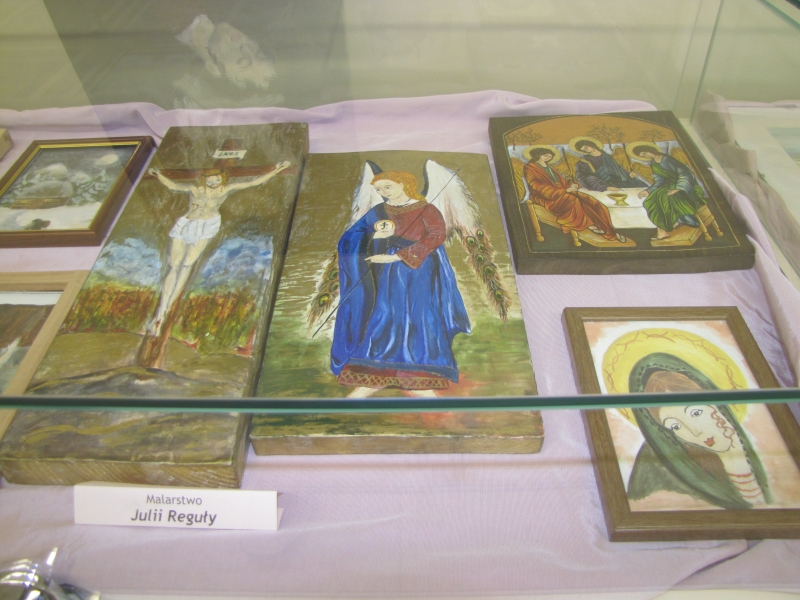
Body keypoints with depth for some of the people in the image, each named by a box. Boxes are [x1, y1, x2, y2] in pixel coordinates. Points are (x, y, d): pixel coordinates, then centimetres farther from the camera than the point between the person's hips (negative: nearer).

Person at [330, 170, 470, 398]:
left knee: (417, 317, -13)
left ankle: (420, 380, -15)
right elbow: (349, 240, 10)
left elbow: (437, 236, -13)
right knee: (384, 317, -8)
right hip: (387, 274, 3)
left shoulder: (426, 210, 3)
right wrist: (374, 236, -13)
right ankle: (374, 377, -10)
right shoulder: (377, 212, 15)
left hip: (418, 272, -3)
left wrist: (396, 257, -19)